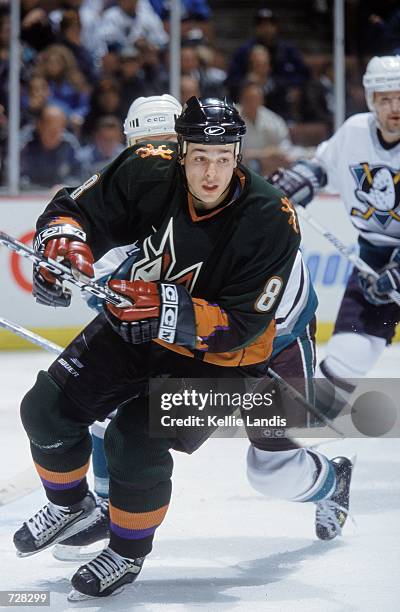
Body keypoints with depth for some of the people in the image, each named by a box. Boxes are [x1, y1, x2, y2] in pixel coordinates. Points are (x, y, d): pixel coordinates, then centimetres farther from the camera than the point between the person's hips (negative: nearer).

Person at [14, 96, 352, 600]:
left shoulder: (270, 222, -29)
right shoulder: (147, 172, -20)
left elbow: (238, 325, -28)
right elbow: (76, 209, -10)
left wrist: (163, 308, -42)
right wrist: (65, 243, -34)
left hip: (218, 353, -4)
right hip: (136, 325, 4)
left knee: (136, 441, -20)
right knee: (47, 408, -1)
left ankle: (128, 550, 7)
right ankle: (71, 504, 29)